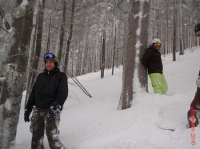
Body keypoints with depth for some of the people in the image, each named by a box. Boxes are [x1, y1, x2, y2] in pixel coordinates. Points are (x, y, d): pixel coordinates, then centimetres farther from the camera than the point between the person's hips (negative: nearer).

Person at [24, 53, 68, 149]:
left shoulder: (61, 76, 5)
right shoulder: (40, 76, 19)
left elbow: (63, 93, -9)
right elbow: (33, 93, 20)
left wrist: (56, 107, -24)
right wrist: (28, 109, 14)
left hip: (51, 111, -5)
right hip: (37, 110, 5)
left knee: (53, 139, -13)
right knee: (36, 138, 8)